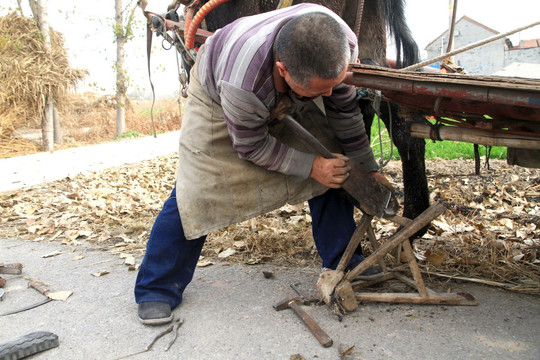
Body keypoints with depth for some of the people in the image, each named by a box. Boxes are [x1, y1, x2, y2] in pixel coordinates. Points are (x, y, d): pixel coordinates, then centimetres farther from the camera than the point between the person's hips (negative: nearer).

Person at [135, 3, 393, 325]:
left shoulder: (343, 43, -31)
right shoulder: (241, 78, -46)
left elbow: (345, 110, -11)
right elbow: (251, 145, -26)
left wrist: (367, 168, -3)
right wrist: (311, 166, -26)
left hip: (288, 101, 5)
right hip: (217, 95, -4)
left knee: (335, 167, -5)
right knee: (195, 189, -17)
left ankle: (343, 263, 12)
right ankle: (157, 290, 0)